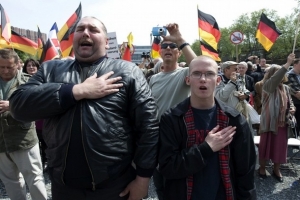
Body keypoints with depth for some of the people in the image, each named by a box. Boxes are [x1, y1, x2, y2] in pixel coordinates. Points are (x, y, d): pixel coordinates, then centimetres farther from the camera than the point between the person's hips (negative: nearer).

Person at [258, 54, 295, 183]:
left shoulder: (286, 88, 8)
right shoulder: (267, 86, -11)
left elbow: (290, 102, 20)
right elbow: (275, 79, -32)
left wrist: (292, 108, -2)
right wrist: (288, 63, -34)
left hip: (282, 122, 5)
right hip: (269, 122, -5)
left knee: (280, 146, 12)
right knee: (265, 145, 7)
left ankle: (276, 169, 30)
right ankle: (262, 167, 25)